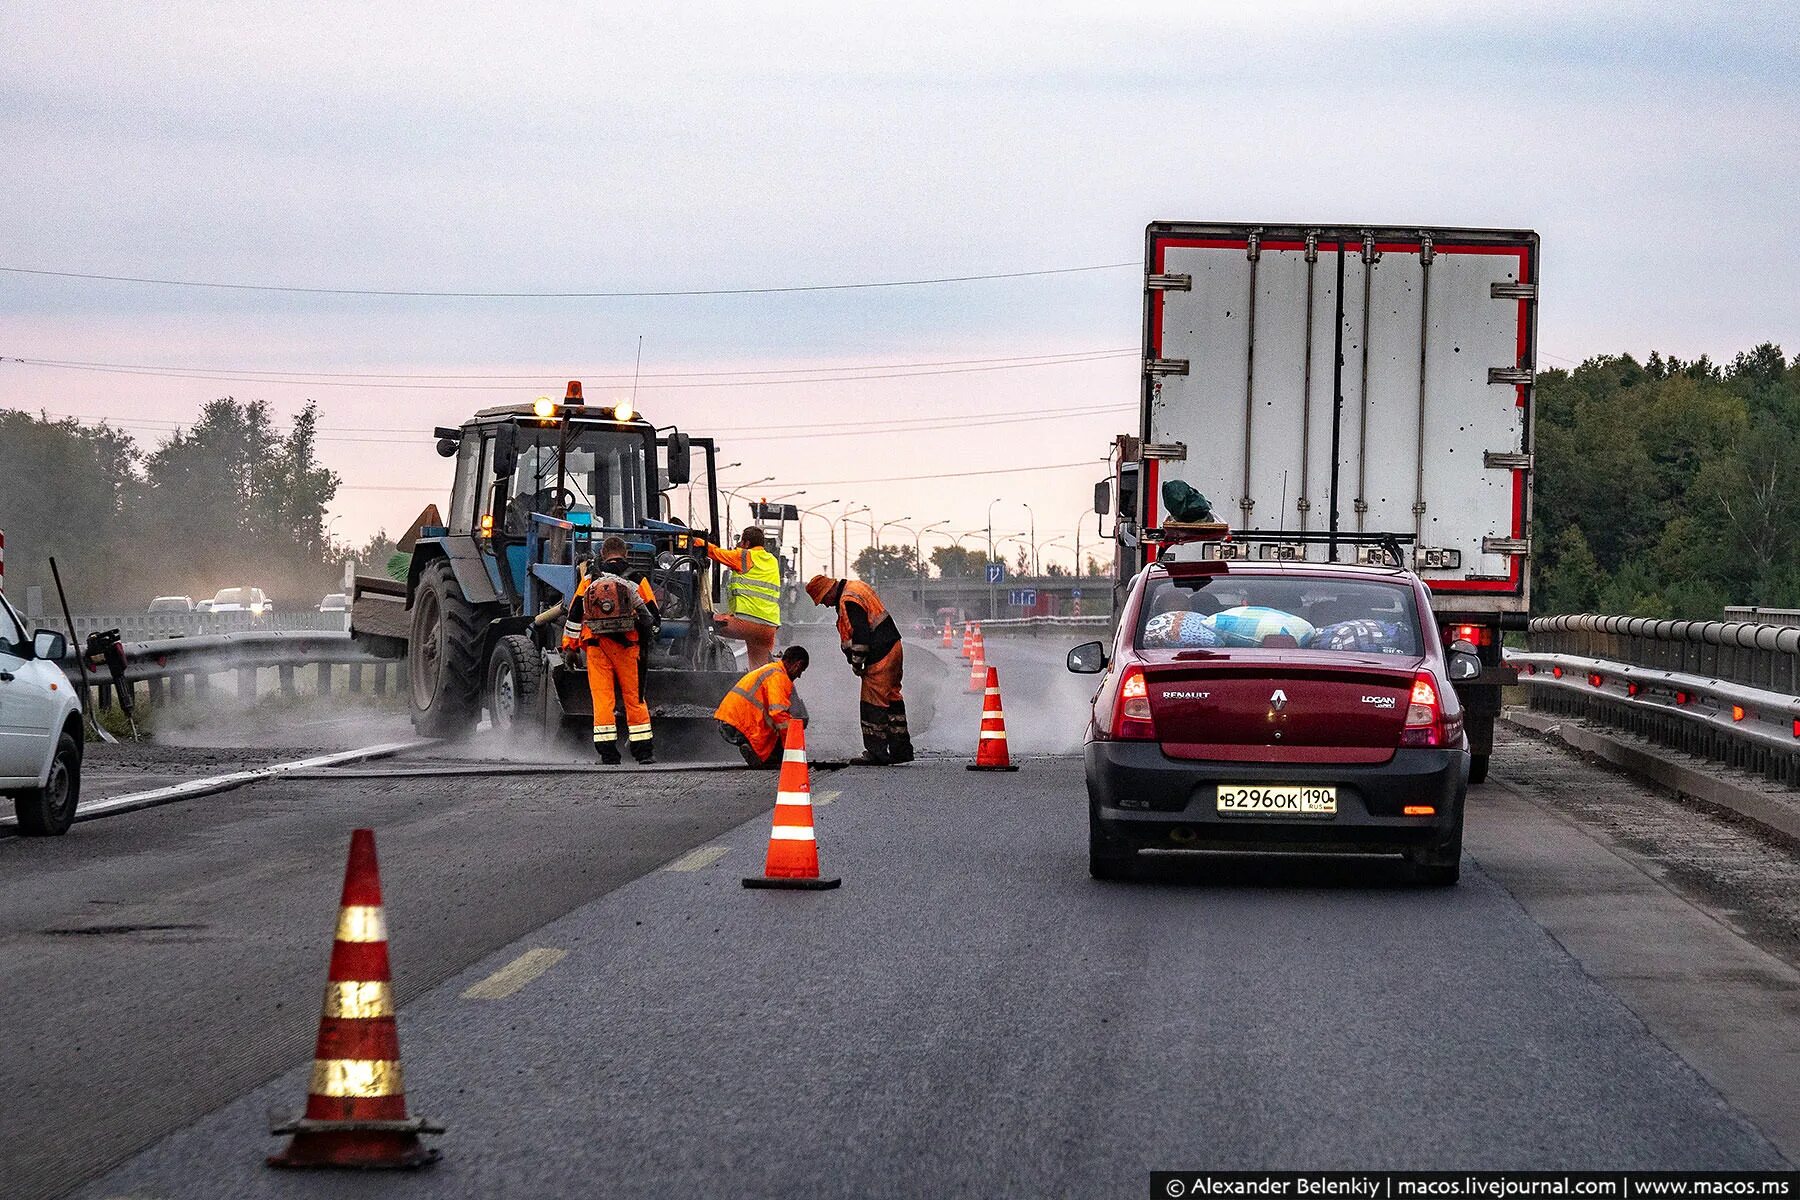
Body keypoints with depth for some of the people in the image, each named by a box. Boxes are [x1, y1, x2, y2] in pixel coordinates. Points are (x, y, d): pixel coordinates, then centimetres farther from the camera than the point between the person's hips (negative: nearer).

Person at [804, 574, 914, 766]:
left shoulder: (848, 601, -18)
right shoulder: (855, 587, 14)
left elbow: (860, 634, -22)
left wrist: (856, 662, -11)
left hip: (880, 655, -10)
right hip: (893, 647, 10)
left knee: (873, 703, -5)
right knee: (892, 698, 15)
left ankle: (876, 752, -3)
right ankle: (901, 748, 19)